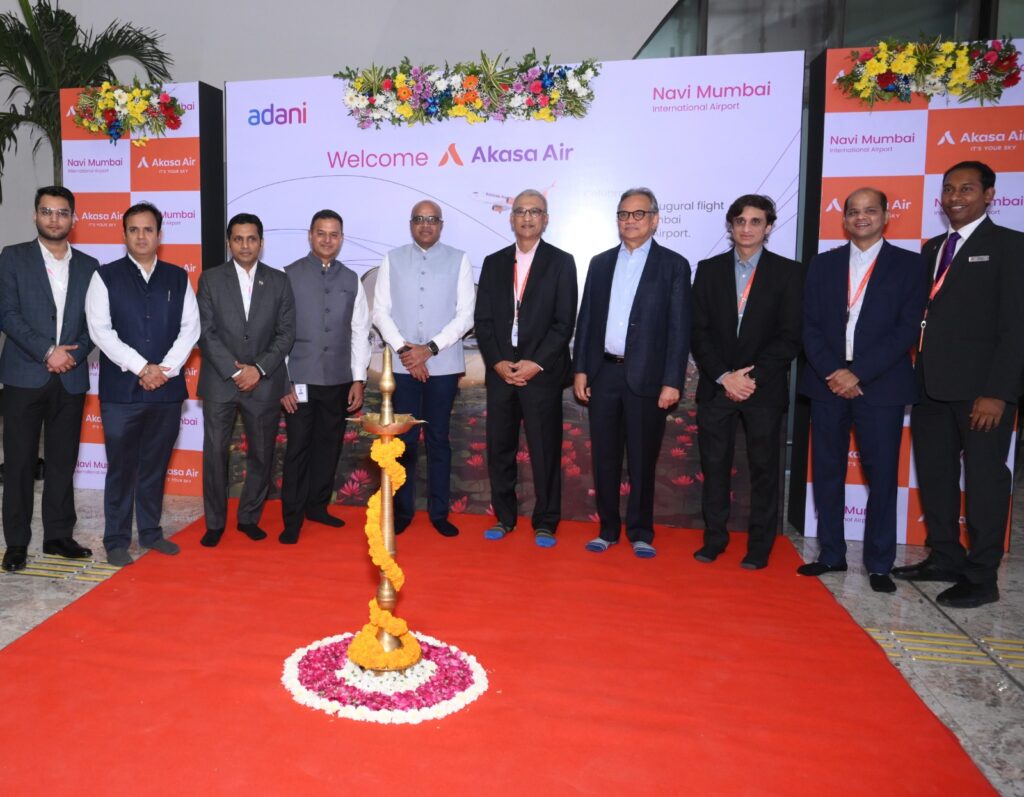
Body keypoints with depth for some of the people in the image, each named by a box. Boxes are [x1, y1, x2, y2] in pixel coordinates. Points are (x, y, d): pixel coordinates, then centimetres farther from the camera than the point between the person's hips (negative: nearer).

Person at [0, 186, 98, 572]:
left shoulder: (87, 265, 11)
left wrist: (72, 355, -8)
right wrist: (48, 351, -15)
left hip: (71, 378, 2)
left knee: (63, 461, 8)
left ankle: (59, 535, 18)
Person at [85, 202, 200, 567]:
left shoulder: (178, 278, 9)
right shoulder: (106, 276, 2)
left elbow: (190, 327, 3)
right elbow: (100, 329, -6)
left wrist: (166, 368, -9)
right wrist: (141, 368, -14)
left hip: (167, 388, 2)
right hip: (121, 390, -2)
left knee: (156, 465, 11)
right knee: (121, 467, 3)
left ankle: (151, 532, 24)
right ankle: (116, 541, 14)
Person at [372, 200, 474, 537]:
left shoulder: (458, 260, 3)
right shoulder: (392, 259, 7)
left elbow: (466, 315, -3)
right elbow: (380, 311, 3)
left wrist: (429, 349, -11)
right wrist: (403, 349, -10)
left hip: (443, 365, -1)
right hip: (402, 365, 1)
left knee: (438, 439, 7)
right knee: (404, 439, 6)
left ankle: (439, 512, 16)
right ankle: (402, 510, 18)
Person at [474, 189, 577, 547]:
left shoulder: (561, 262, 2)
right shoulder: (494, 263, 12)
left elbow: (565, 322, -4)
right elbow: (483, 320, 7)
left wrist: (536, 363, -12)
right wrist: (498, 362, -6)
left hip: (542, 373, -3)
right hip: (500, 372, 3)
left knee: (545, 451, 2)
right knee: (499, 449, 8)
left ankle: (545, 523, 14)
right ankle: (504, 517, 22)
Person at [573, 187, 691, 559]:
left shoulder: (673, 265, 1)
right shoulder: (600, 263, 12)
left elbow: (679, 328, -4)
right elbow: (586, 319, 12)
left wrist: (672, 382, -10)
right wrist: (580, 369, 5)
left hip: (646, 377, -3)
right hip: (603, 374, 3)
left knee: (642, 460, 6)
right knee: (604, 457, 9)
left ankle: (640, 532, 20)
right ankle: (608, 528, 23)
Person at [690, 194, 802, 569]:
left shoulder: (788, 272, 3)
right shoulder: (709, 269, 8)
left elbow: (790, 337, -2)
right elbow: (699, 332, 3)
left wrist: (752, 376, -12)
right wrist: (724, 377, -9)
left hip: (765, 388, -1)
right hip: (716, 386, 2)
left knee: (764, 468, 5)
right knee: (714, 466, 6)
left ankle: (760, 547, 17)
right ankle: (714, 539, 18)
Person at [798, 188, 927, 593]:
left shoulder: (909, 265, 4)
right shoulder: (823, 264, 11)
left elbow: (907, 329, -5)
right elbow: (810, 325, 5)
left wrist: (858, 373, -13)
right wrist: (831, 372, -10)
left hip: (880, 386, -2)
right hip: (828, 382, 3)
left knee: (882, 476, 1)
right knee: (826, 473, 7)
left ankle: (879, 564, 14)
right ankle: (831, 554, 19)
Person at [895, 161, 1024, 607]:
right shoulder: (932, 249, 17)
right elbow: (922, 314, 12)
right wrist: (915, 377, 3)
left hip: (980, 389, -6)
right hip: (931, 386, 6)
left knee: (984, 480, 2)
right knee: (934, 477, 11)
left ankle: (981, 578, 12)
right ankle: (945, 559, 25)